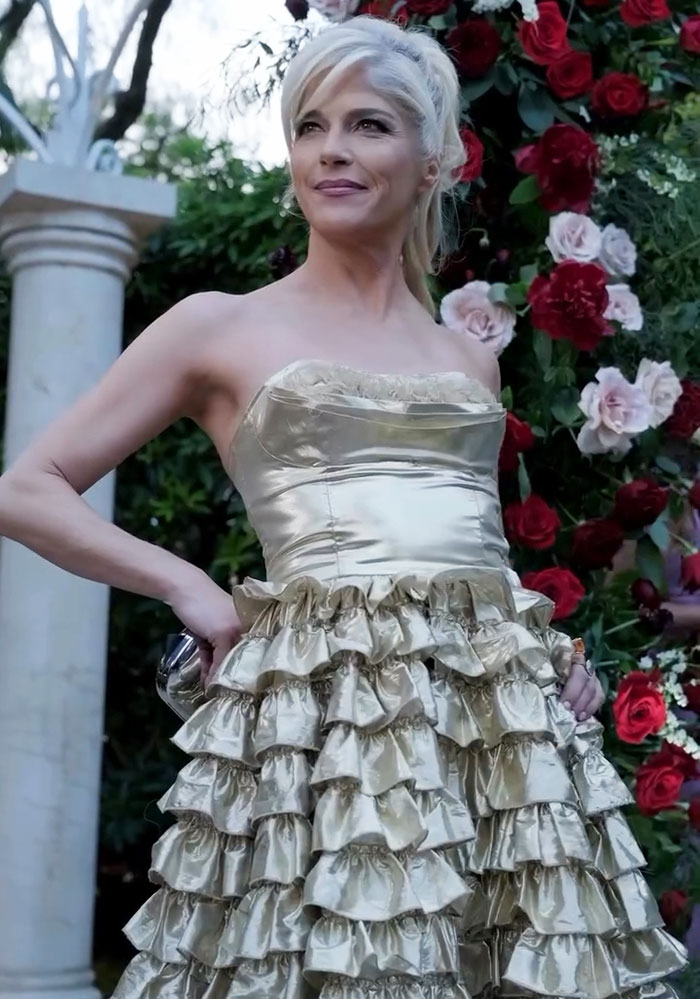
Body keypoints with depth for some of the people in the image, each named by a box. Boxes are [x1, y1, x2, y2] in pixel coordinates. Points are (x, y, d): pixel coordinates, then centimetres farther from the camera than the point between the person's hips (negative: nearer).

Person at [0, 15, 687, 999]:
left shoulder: (471, 363, 17)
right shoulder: (221, 327, 6)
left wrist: (553, 653, 9)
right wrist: (188, 586, -5)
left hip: (507, 713, 4)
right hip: (322, 711, -4)